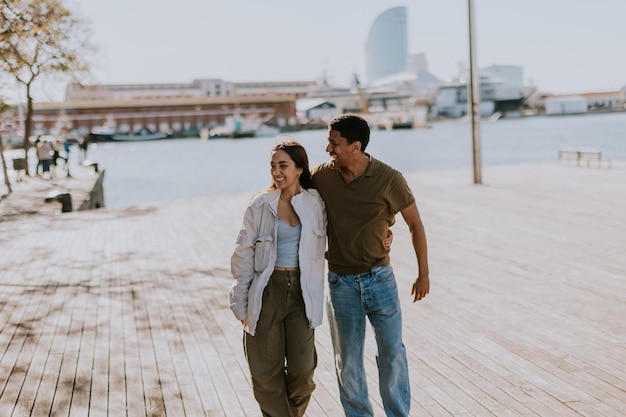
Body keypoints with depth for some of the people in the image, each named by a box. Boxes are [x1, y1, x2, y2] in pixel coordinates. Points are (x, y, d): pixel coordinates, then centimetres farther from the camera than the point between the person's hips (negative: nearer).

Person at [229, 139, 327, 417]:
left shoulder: (315, 202, -1)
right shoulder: (261, 205, -6)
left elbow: (318, 251, 9)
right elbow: (243, 256, -2)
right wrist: (240, 303, -2)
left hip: (301, 290, 1)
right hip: (267, 290, -1)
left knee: (302, 371, 5)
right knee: (267, 372, 5)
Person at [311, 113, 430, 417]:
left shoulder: (389, 179, -12)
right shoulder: (321, 176, -7)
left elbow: (415, 224, 0)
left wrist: (423, 274, 3)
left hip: (380, 278, -1)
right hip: (340, 281, 1)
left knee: (393, 352, 7)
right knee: (348, 360, 10)